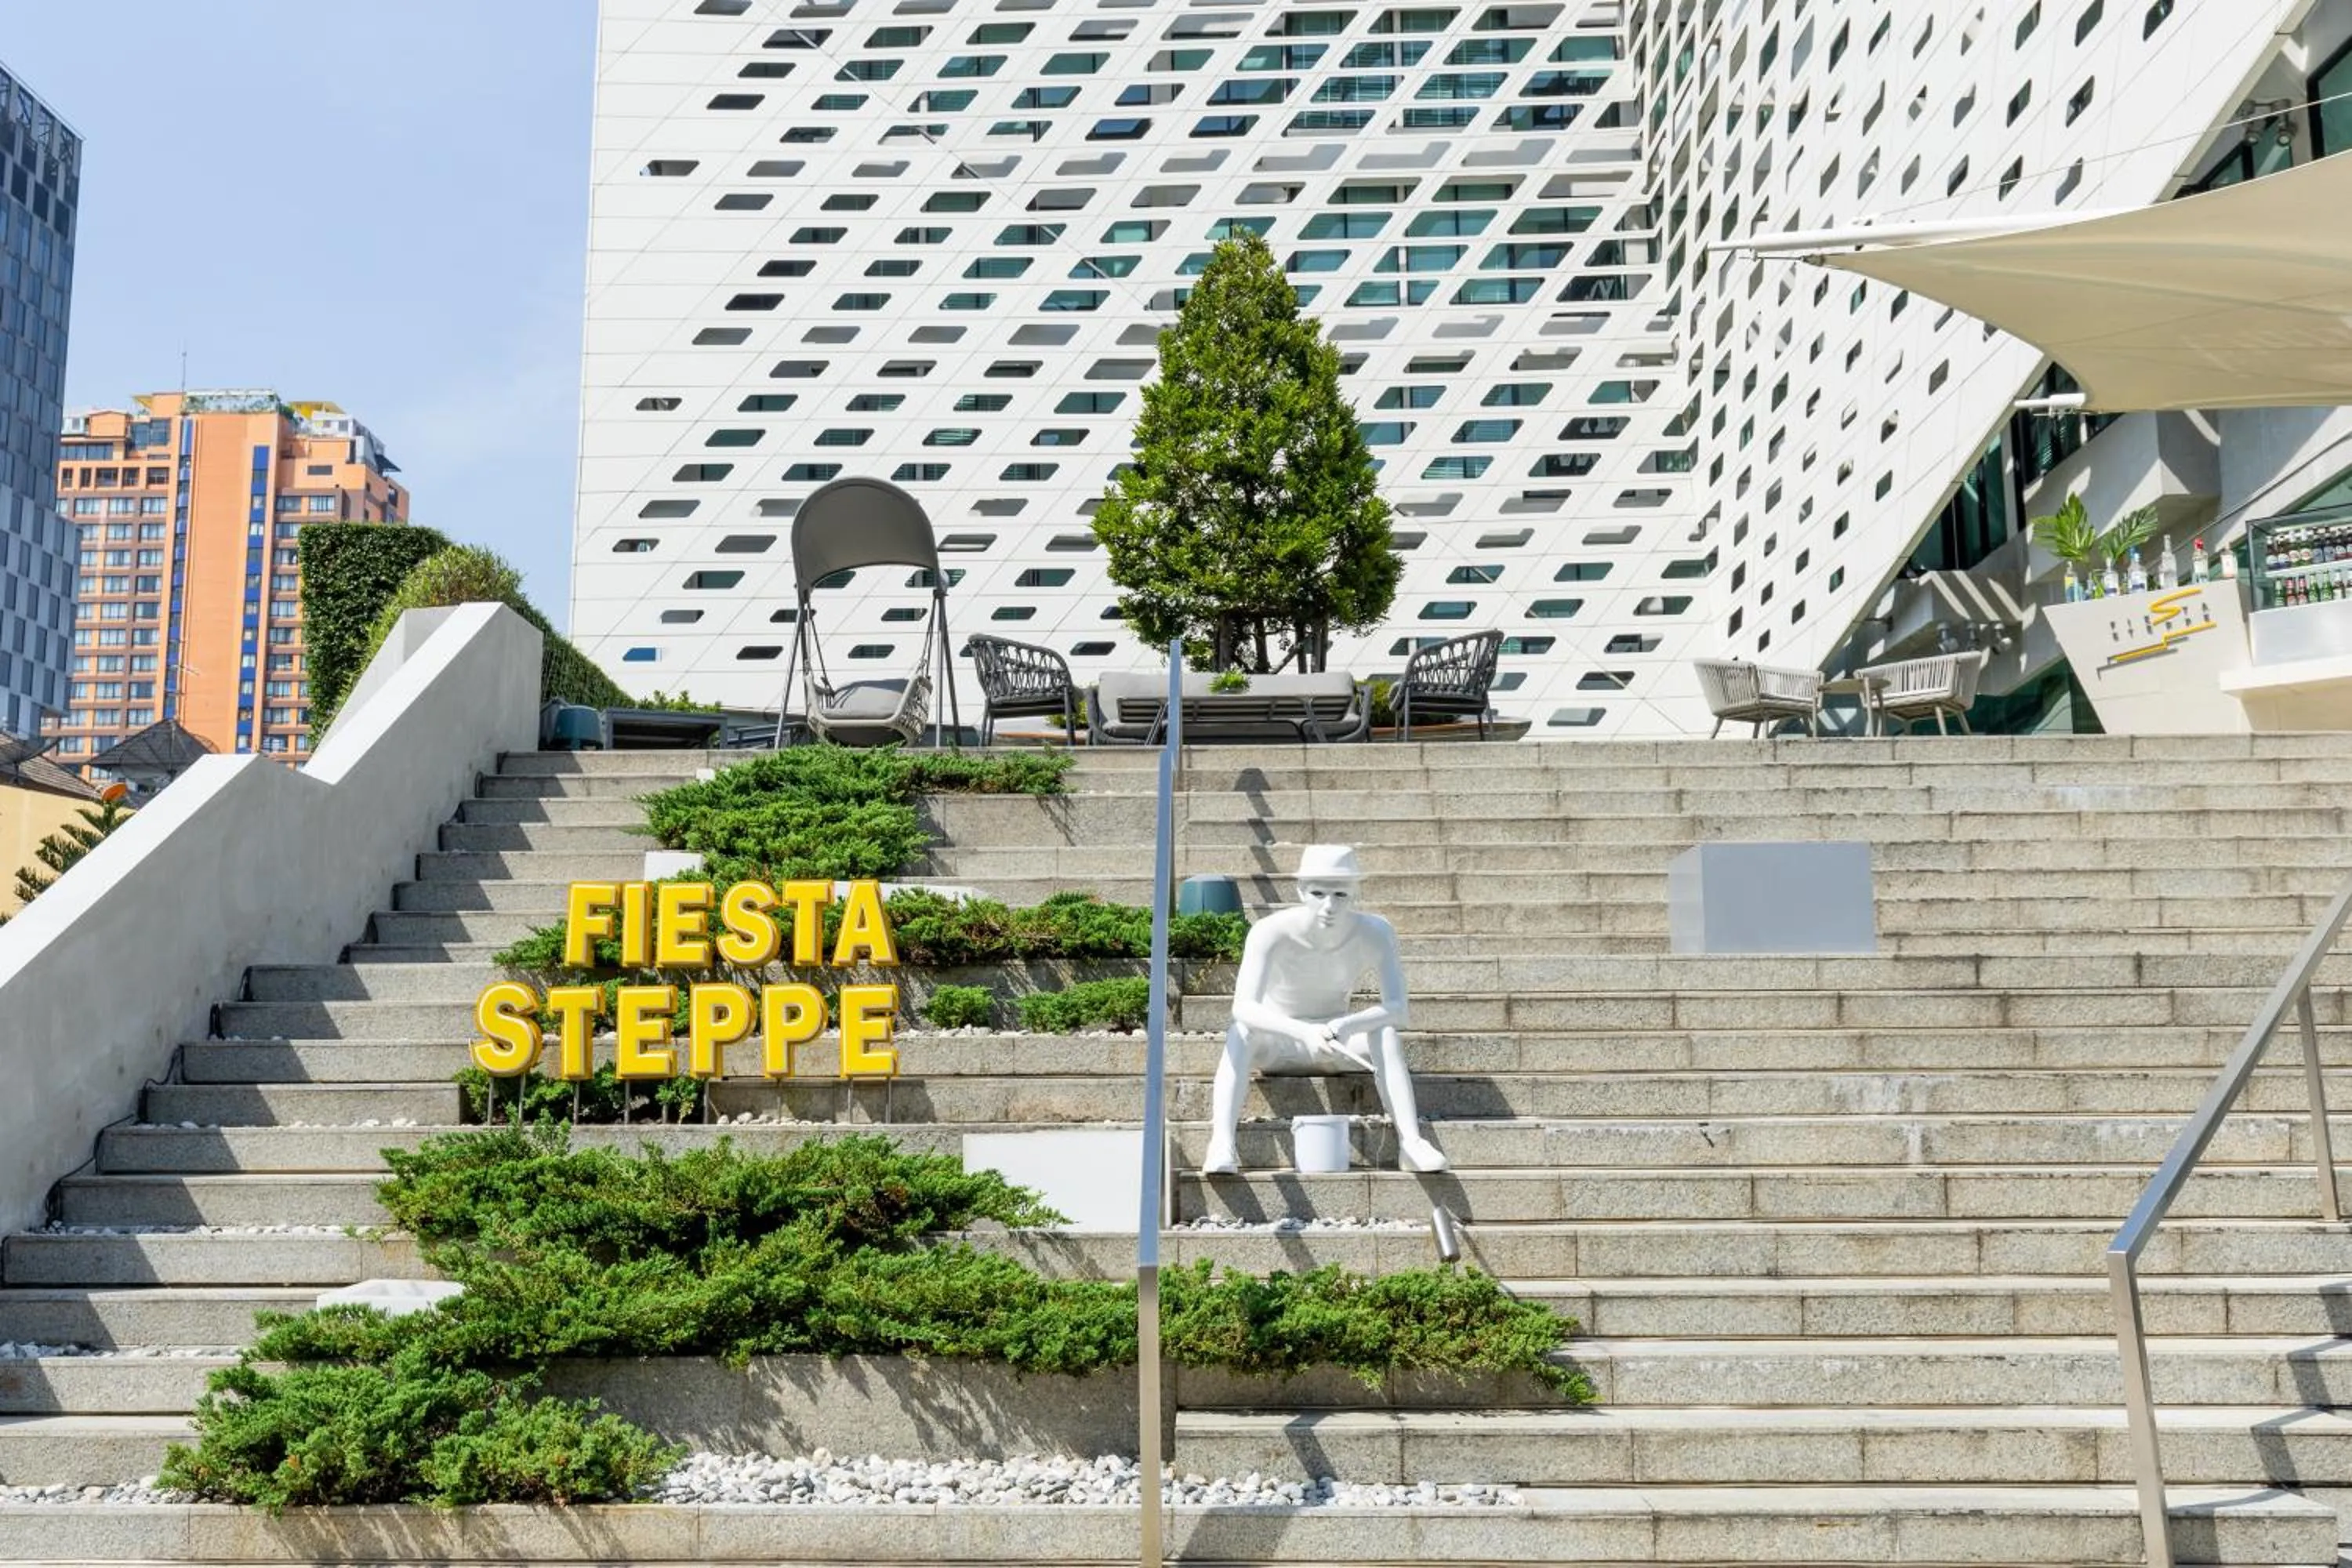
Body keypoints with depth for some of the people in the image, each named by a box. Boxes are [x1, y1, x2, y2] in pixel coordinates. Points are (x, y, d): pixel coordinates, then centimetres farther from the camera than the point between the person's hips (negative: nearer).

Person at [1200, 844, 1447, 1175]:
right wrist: (1304, 1031, -54)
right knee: (1241, 1032, -35)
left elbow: (1396, 1007, -27)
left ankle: (1410, 1140, -33)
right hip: (1275, 1042, -2)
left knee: (1386, 1032, -28)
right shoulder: (1272, 932, -25)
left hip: (1336, 1041, 2)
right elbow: (1244, 1007, -37)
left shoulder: (1375, 933, -18)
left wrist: (1346, 1026, -47)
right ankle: (1221, 1144, -44)